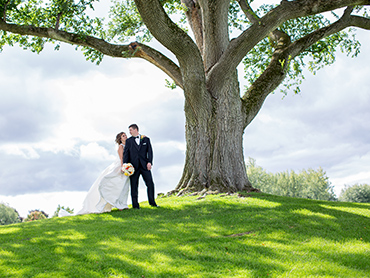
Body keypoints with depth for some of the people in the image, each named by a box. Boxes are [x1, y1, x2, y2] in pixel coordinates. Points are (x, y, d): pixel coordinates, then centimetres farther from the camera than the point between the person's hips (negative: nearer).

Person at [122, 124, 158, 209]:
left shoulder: (146, 139, 10)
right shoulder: (129, 141, 11)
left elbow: (150, 151, 4)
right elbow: (126, 153, 5)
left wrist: (149, 162, -10)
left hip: (144, 165, 0)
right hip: (134, 166, 0)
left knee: (150, 183, -2)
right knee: (134, 185, 1)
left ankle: (152, 202, 11)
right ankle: (135, 204, 7)